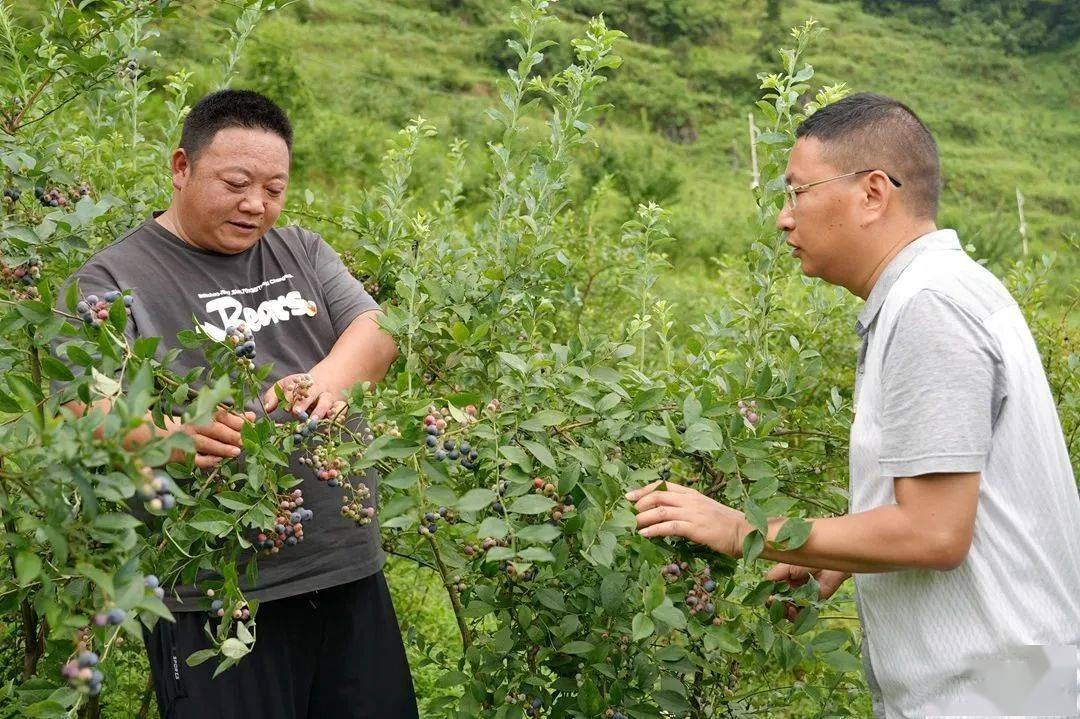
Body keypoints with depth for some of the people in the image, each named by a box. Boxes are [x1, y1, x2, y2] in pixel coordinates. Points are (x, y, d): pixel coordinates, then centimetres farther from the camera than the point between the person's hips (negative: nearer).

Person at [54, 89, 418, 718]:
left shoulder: (302, 252, 14)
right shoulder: (112, 280, -2)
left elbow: (376, 331, 3)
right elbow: (86, 410, -14)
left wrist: (328, 380, -20)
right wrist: (163, 434, -36)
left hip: (350, 569, 5)